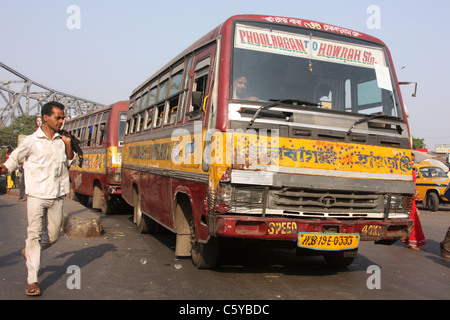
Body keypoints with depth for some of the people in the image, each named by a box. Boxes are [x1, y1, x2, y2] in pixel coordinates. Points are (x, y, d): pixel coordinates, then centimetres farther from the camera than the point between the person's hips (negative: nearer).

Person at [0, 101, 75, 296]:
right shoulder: (31, 141, -3)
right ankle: (32, 280, 0)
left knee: (53, 236, 9)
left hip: (57, 196, 4)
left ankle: (29, 252, 39)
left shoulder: (61, 140, 9)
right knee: (34, 235, -7)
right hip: (36, 195, -4)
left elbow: (69, 162, 20)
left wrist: (68, 146, 2)